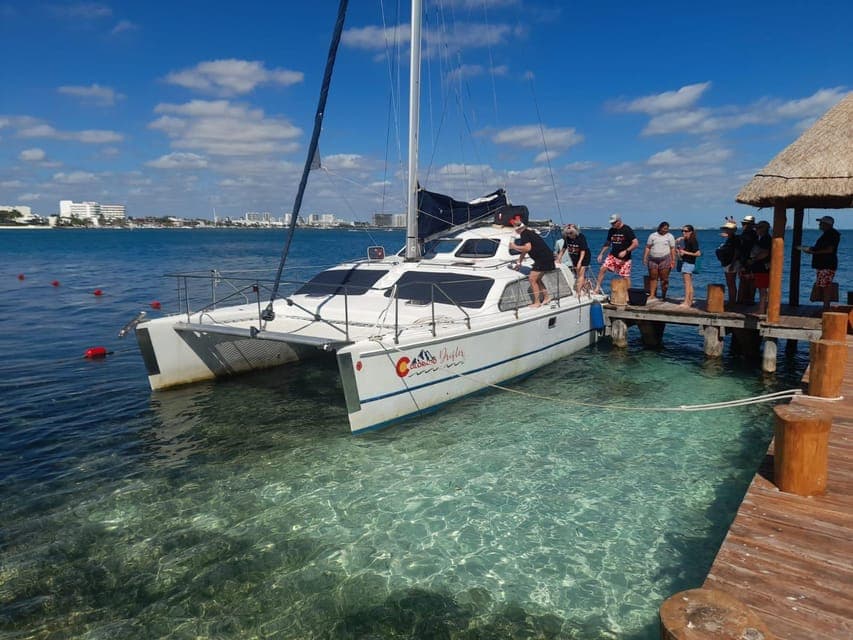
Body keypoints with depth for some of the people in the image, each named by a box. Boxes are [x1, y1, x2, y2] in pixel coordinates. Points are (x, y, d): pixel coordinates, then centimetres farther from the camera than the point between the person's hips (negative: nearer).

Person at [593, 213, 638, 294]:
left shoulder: (627, 230, -11)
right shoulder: (611, 230, 5)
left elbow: (636, 243, -14)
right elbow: (607, 243, 18)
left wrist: (626, 251, -22)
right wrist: (601, 253, 10)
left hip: (624, 258, -5)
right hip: (613, 256, 5)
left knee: (626, 277, -3)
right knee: (602, 269, -9)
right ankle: (597, 289, -2)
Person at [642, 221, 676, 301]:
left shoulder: (670, 236, 6)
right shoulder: (653, 235, 9)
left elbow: (672, 249, 3)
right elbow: (648, 247, 8)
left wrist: (673, 260, -4)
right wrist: (645, 257, -1)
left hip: (665, 259, -2)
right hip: (653, 259, 2)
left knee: (664, 279, -1)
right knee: (652, 277, 1)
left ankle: (663, 296, 6)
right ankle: (652, 296, 3)